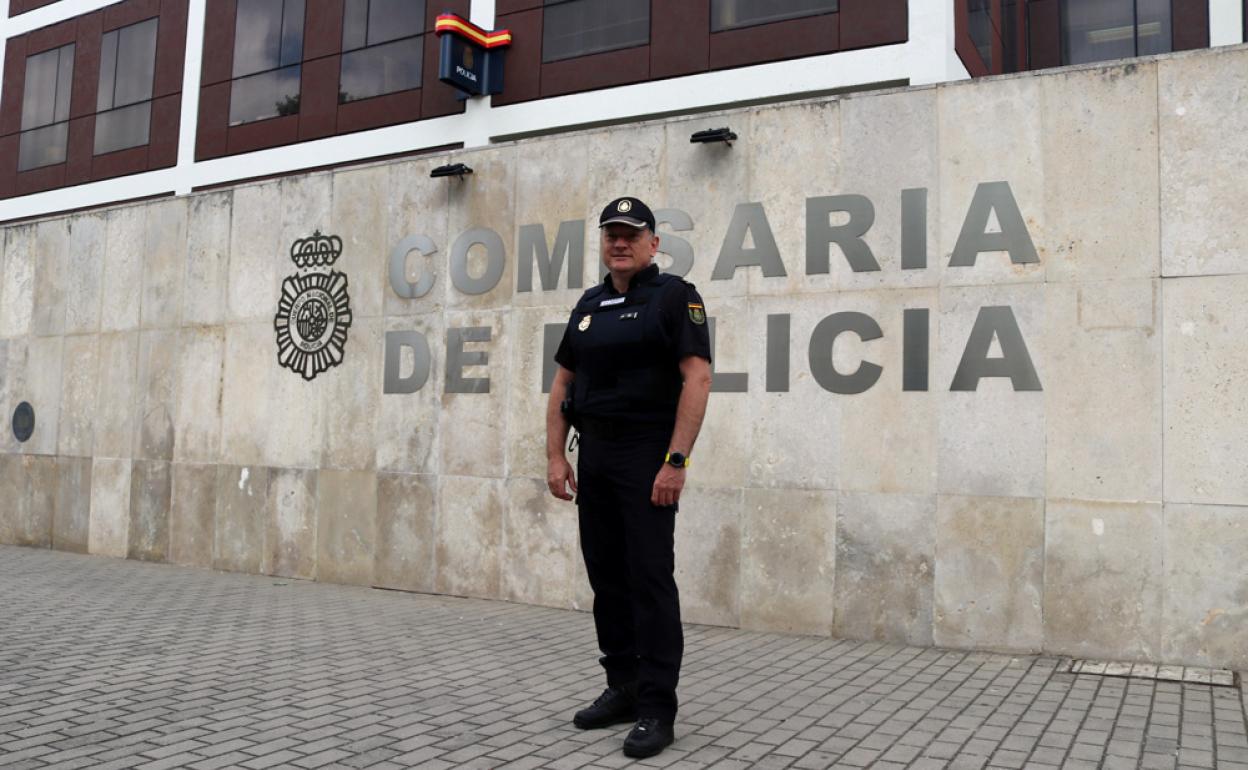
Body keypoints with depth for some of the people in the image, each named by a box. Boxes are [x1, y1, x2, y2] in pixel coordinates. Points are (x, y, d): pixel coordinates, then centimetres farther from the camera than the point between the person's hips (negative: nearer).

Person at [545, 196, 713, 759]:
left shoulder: (674, 296, -6)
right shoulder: (589, 305, 14)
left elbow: (697, 379, -15)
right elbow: (562, 385, 15)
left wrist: (676, 461, -21)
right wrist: (555, 456, 7)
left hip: (648, 457, -7)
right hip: (594, 456, 7)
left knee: (650, 579, -5)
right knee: (606, 577, 12)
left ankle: (657, 708, 3)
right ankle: (623, 688, 25)